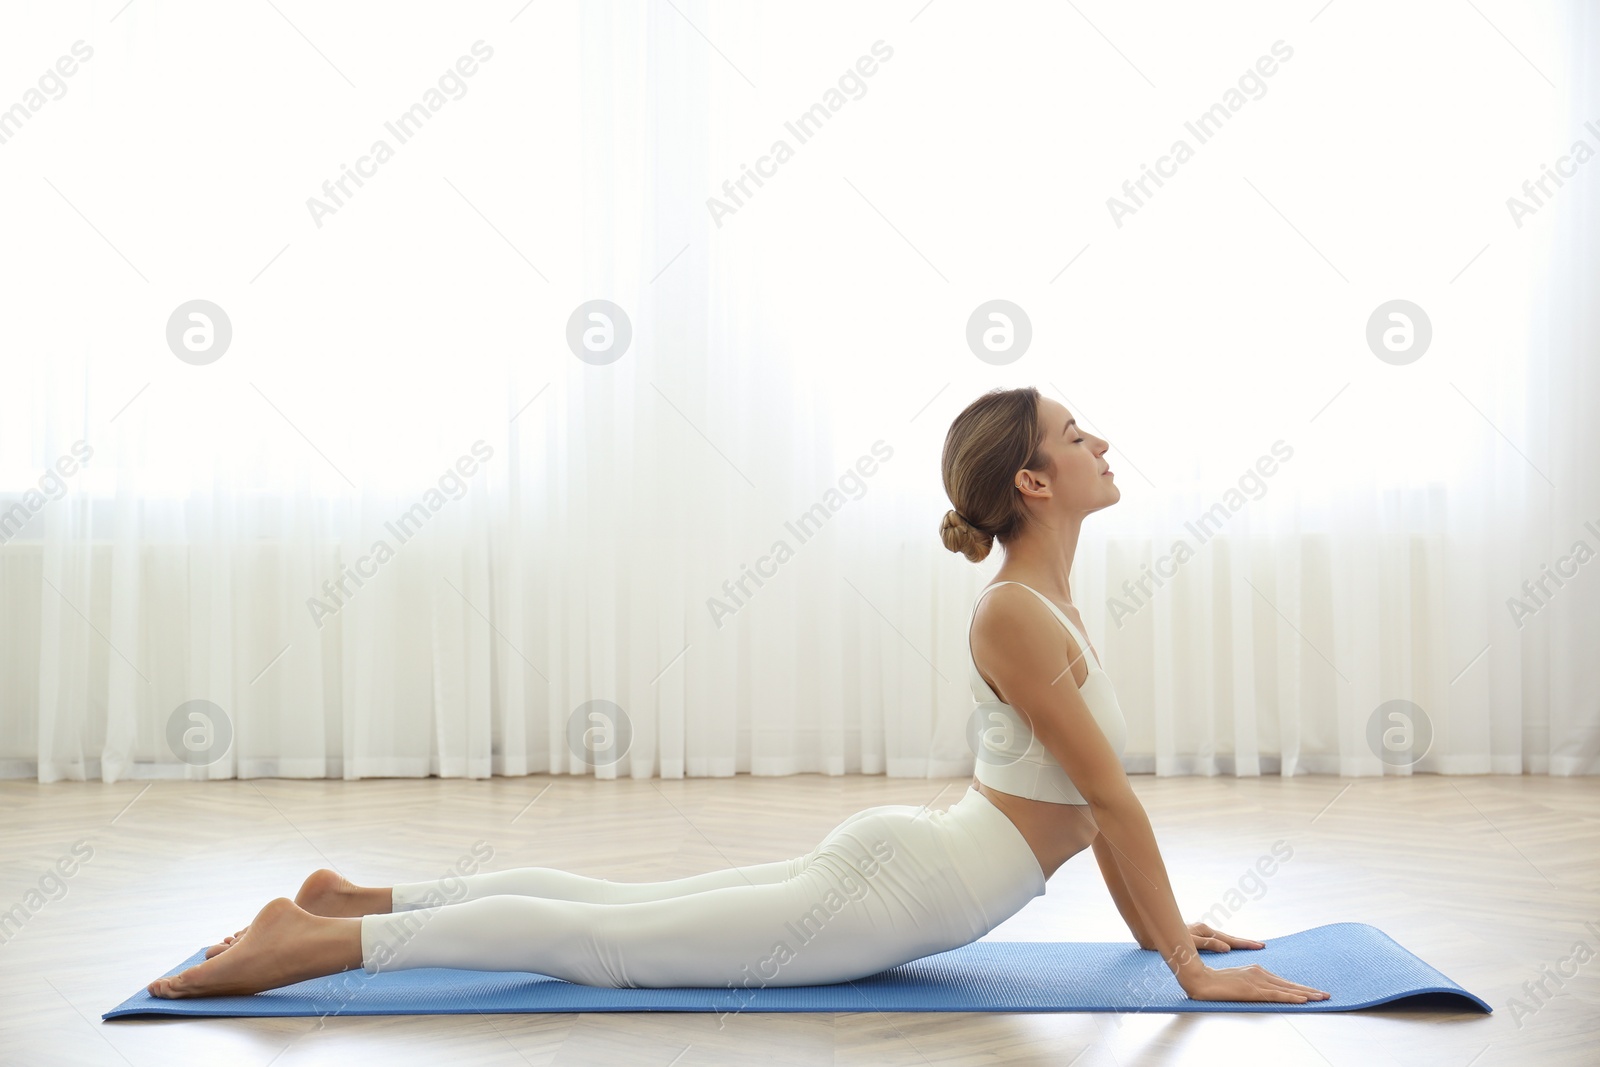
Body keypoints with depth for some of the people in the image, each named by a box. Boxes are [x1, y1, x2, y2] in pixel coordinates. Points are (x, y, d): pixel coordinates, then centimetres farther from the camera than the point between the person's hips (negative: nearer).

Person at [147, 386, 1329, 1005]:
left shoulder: (1044, 602, 12)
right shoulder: (1014, 616, -19)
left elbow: (1088, 796, 20)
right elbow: (1111, 798, -20)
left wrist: (1155, 925, 22)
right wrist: (1192, 970, -16)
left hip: (889, 863, 9)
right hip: (891, 894, -9)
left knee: (614, 902, 14)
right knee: (598, 943, -8)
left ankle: (358, 901, 20)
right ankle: (315, 945, -6)